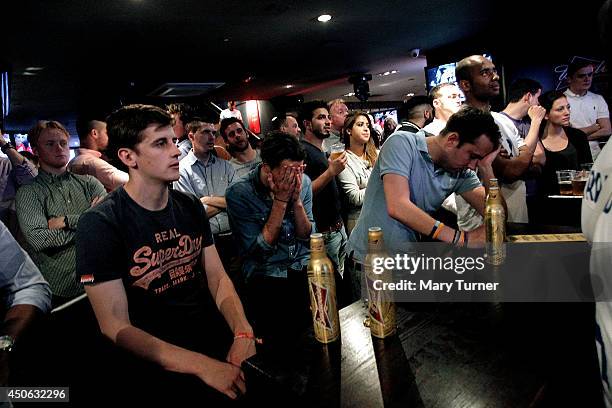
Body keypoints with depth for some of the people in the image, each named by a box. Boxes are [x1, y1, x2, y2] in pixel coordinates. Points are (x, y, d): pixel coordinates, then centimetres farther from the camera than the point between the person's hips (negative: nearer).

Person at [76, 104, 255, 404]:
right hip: (155, 362, -4)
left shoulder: (190, 206, 8)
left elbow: (218, 278, 5)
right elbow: (115, 327, -13)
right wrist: (203, 366, -24)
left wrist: (244, 333, -14)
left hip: (218, 337, 5)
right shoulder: (98, 224, -10)